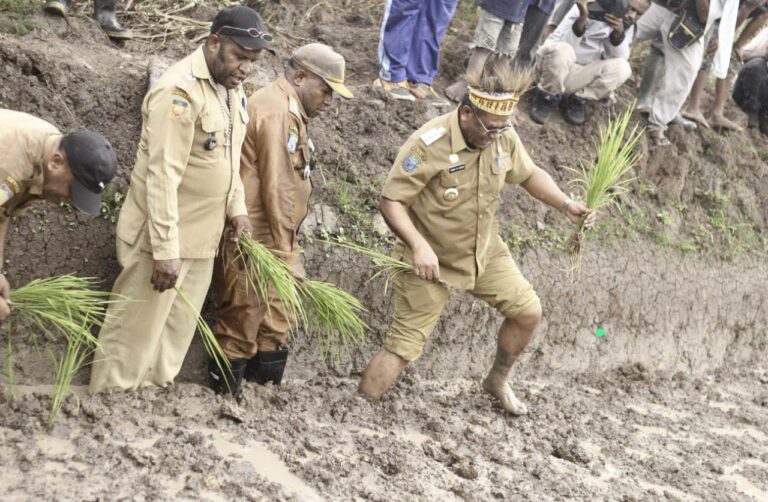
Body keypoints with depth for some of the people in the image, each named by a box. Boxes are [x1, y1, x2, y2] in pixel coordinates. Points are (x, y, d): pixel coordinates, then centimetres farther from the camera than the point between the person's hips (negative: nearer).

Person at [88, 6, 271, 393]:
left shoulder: (232, 90, 7)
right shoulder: (181, 90, -21)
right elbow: (162, 176, -24)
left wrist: (236, 208, 11)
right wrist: (165, 251, -25)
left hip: (202, 239, 9)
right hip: (161, 239, -8)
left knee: (175, 338, 14)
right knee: (134, 337, -1)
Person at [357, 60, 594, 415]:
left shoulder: (503, 137, -8)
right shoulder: (429, 145, -27)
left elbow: (528, 174, 11)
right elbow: (390, 201, -25)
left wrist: (565, 204, -5)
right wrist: (418, 245, -39)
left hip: (485, 252, 6)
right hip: (430, 261, -6)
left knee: (528, 312, 9)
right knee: (403, 346, -7)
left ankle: (497, 382, 34)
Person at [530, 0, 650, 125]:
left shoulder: (627, 27, 3)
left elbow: (617, 58, -15)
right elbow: (565, 42, -23)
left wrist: (618, 34, -33)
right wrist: (582, 19, -39)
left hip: (580, 78, 4)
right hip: (556, 69, -4)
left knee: (622, 67, -22)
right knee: (562, 49, -38)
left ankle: (575, 99, -7)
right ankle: (547, 98, -15)